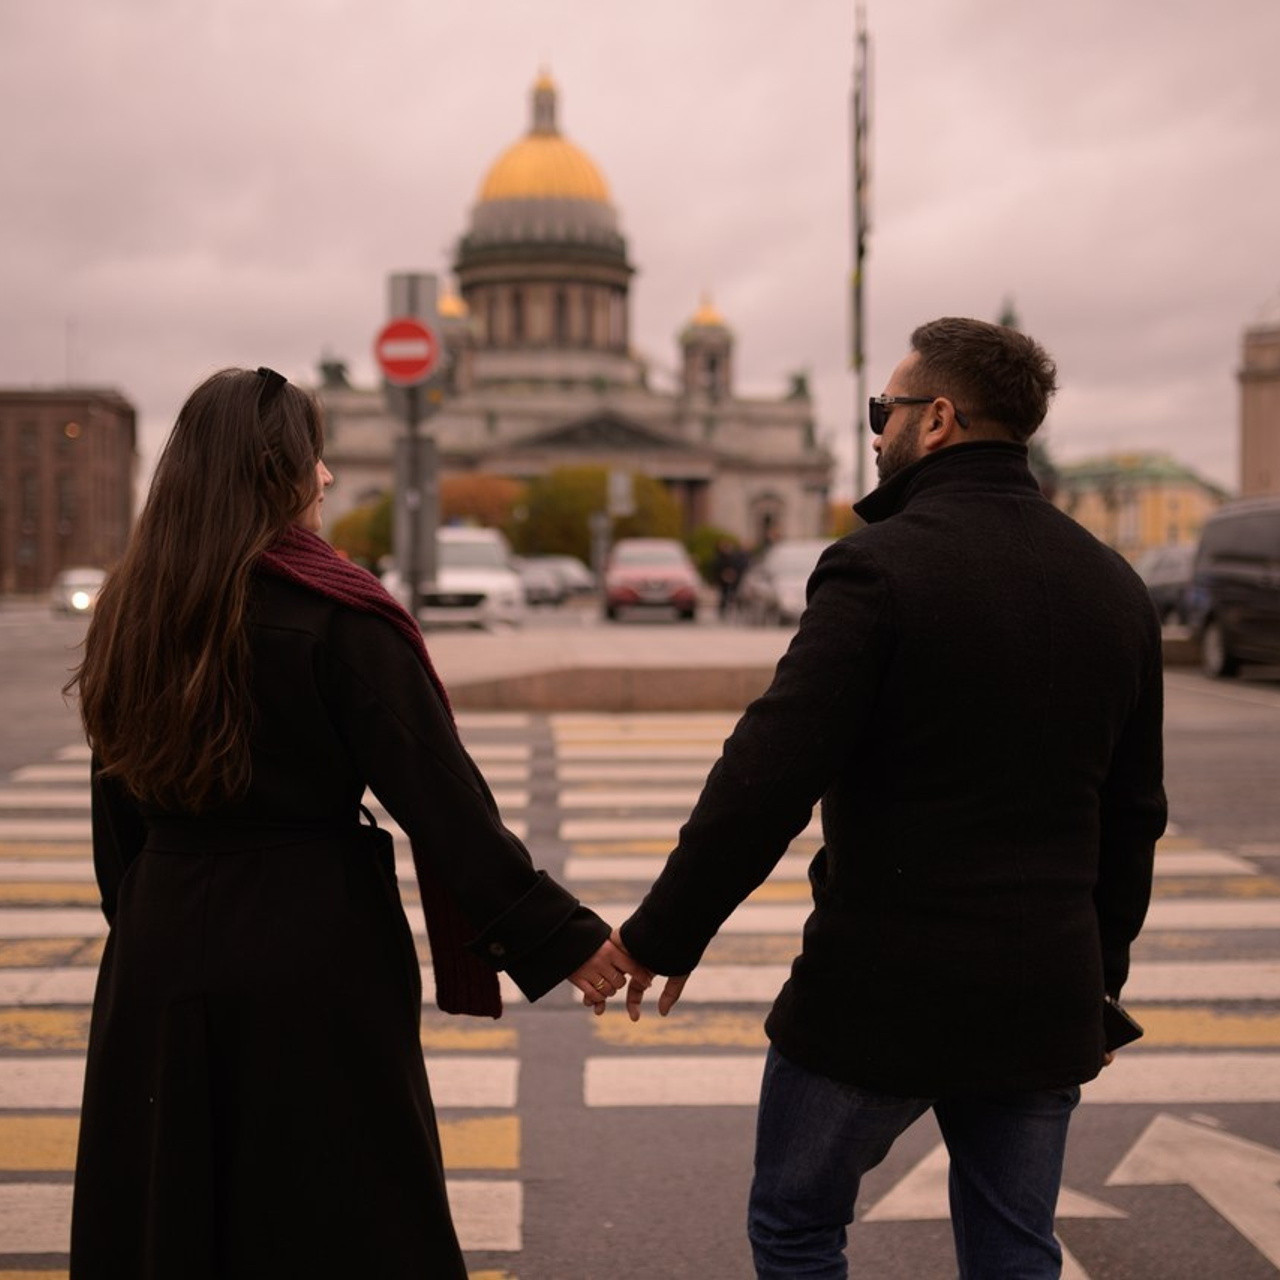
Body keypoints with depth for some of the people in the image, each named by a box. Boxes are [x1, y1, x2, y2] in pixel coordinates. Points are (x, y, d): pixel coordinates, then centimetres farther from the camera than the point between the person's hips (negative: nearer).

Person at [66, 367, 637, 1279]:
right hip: (315, 947, -5)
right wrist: (555, 936, -13)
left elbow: (118, 803, 11)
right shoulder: (337, 615, -14)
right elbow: (439, 794, -17)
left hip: (163, 942, 6)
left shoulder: (132, 611, 3)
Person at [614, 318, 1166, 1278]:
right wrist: (1101, 975, 22)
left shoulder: (882, 565, -15)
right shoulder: (1114, 585, 6)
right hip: (1046, 1002, 6)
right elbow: (1132, 813, 12)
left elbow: (768, 779, -19)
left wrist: (663, 937, -9)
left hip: (882, 992, -6)